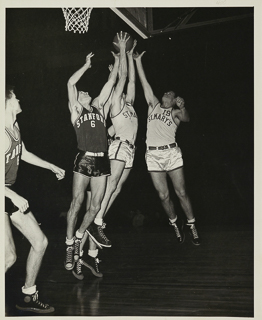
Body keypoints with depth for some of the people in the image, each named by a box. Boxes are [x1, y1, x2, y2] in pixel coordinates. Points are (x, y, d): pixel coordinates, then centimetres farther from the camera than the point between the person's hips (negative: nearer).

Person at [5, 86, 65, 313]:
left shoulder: (15, 127, 7)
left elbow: (24, 153, 25)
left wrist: (52, 167, 32)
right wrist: (15, 197, -24)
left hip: (11, 194, 9)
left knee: (40, 241, 9)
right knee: (10, 257, -13)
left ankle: (27, 297, 23)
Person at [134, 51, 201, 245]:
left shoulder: (175, 112, 8)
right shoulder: (154, 105, 16)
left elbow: (186, 118, -14)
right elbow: (144, 82, 15)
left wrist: (182, 108, -33)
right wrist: (138, 61, 13)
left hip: (171, 153, -2)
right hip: (153, 155, 3)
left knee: (181, 192, -2)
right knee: (163, 196, 4)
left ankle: (192, 226, 10)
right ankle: (175, 223, 23)